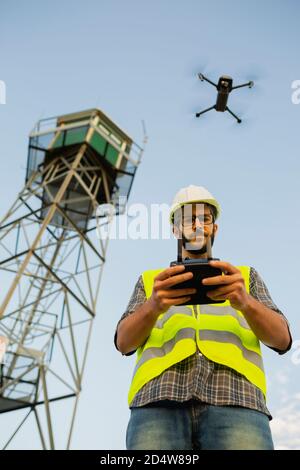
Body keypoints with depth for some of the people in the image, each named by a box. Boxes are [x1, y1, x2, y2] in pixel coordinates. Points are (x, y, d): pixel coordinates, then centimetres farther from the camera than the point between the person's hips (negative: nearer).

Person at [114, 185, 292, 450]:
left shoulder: (246, 276, 26)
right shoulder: (150, 280, 26)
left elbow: (282, 339, 12)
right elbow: (124, 342, 10)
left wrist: (245, 302, -10)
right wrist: (153, 306, -12)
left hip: (234, 398, 0)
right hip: (159, 399, 1)